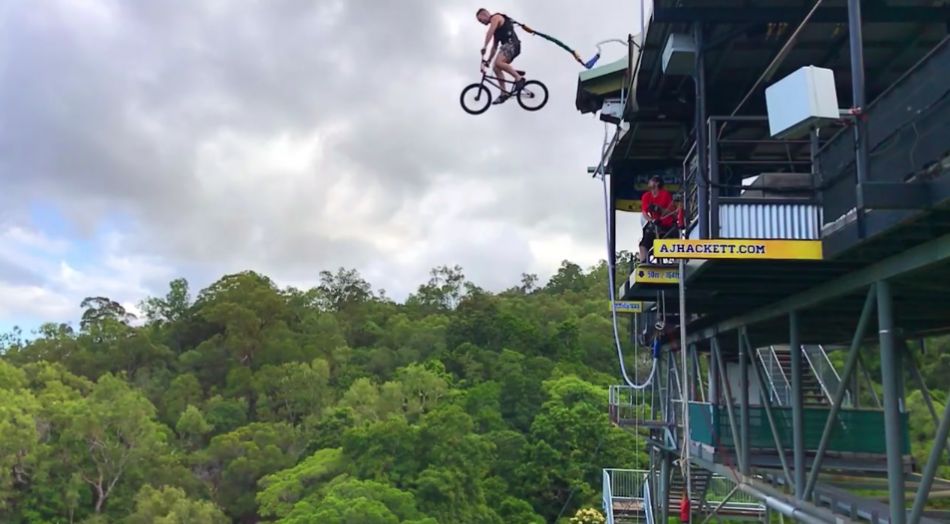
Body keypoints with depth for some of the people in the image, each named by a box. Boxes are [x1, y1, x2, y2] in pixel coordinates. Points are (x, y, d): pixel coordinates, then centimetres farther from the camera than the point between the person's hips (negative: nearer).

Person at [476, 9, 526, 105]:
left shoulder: (496, 17, -1)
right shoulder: (496, 28, 28)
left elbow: (489, 33, -18)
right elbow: (495, 46, 31)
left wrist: (484, 46, -25)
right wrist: (488, 60, 28)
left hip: (512, 44, -10)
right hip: (507, 45, 10)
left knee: (498, 63, -28)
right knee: (496, 68, 3)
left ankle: (519, 78, -19)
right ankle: (504, 93, 4)